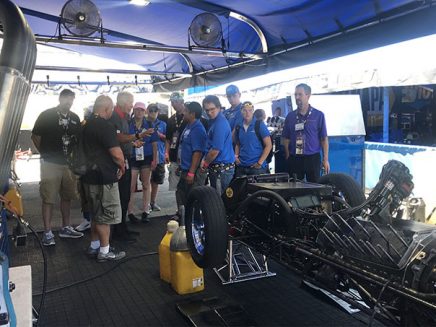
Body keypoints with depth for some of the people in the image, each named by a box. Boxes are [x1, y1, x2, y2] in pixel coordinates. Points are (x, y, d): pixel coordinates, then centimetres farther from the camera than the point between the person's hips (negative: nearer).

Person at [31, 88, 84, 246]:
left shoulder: (75, 118, 8)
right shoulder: (46, 115, -4)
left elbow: (78, 138, 17)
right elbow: (35, 136, 1)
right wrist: (45, 153, 0)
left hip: (69, 163, 5)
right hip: (50, 163, -5)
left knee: (67, 196, 13)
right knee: (48, 198, -2)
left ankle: (66, 228, 26)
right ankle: (47, 232, 4)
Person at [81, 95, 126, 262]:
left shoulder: (87, 125, 12)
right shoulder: (105, 126, -19)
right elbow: (117, 154, -24)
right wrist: (122, 166, -4)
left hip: (90, 176, 10)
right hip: (104, 178, -9)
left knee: (96, 214, 20)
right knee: (106, 215, 1)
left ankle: (94, 245, 30)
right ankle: (104, 251, 9)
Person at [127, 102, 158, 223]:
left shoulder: (149, 125, 5)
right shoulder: (128, 124, 0)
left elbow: (154, 143, 5)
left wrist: (155, 159, -1)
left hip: (146, 158, 2)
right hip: (132, 158, -2)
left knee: (146, 185, 7)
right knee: (131, 187, -2)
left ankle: (145, 212, 14)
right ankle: (130, 212, 6)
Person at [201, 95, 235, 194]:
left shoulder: (220, 123, -18)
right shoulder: (213, 121, 14)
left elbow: (216, 150, -20)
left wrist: (205, 164, -6)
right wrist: (205, 160, 14)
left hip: (222, 168, -10)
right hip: (216, 167, 10)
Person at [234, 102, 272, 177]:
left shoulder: (259, 125, -4)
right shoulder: (238, 127, 8)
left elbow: (268, 145, -6)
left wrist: (260, 163, -11)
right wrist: (236, 156, 1)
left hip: (256, 166, -4)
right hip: (241, 166, 4)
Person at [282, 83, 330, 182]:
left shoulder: (318, 115, 1)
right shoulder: (290, 116, 7)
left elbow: (324, 139, 1)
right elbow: (286, 139, 11)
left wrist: (325, 159, -4)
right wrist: (288, 156, 2)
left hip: (313, 158, -2)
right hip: (294, 159, 2)